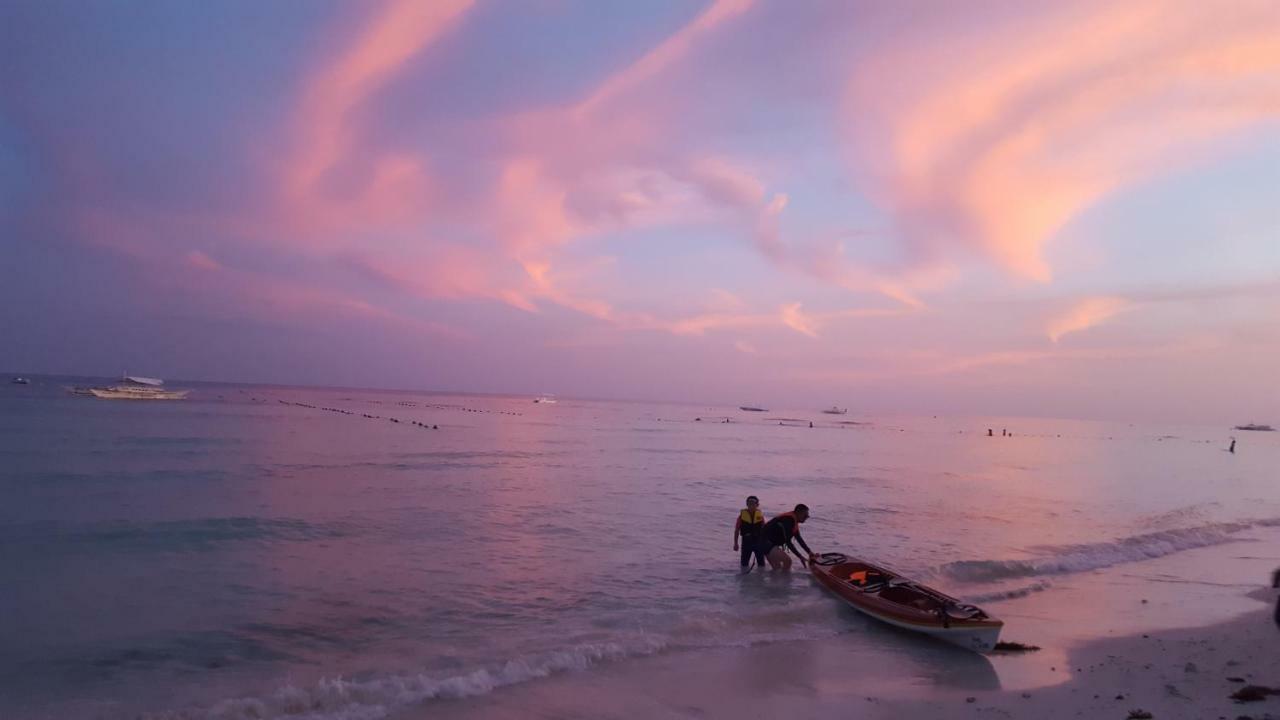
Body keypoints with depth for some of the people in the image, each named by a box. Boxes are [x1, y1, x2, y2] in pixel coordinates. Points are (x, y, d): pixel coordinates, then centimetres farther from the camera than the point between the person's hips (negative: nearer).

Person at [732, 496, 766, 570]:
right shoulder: (742, 515, -5)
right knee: (744, 561, 7)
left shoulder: (760, 515, -1)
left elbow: (764, 530, 6)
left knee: (761, 561, 8)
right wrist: (735, 543, -4)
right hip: (746, 542, -1)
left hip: (758, 541, 1)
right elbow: (737, 530, -2)